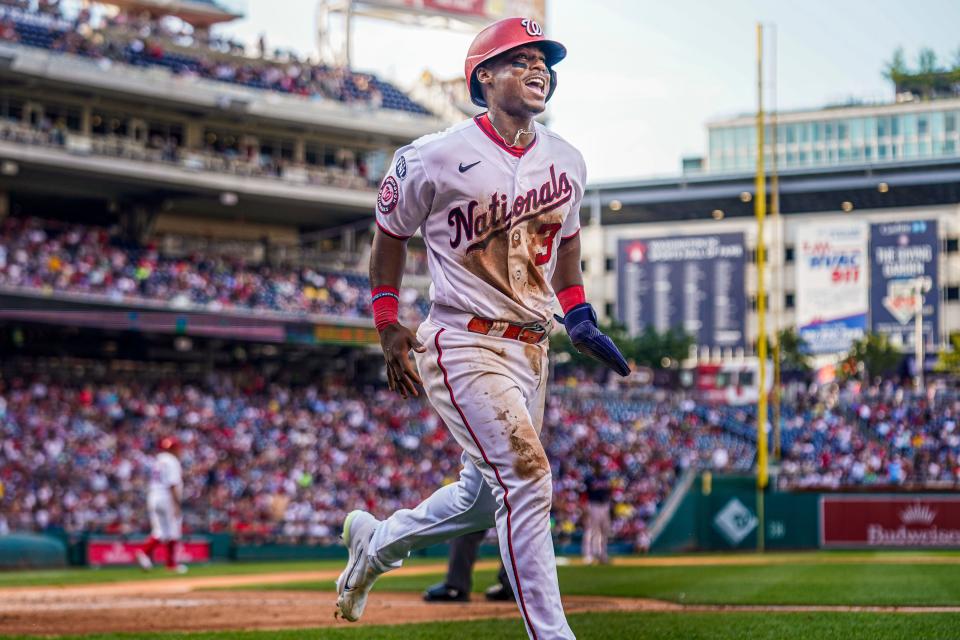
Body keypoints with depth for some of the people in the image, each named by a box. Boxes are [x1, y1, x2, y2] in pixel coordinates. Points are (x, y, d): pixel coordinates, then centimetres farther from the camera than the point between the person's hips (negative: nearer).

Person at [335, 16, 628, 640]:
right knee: (527, 478, -19)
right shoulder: (436, 158, -11)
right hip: (464, 346, -7)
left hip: (531, 350, 7)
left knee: (483, 497, 16)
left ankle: (376, 542, 42)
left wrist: (579, 315, 13)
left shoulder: (566, 161, 6)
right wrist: (389, 325, 0)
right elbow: (391, 232, 3)